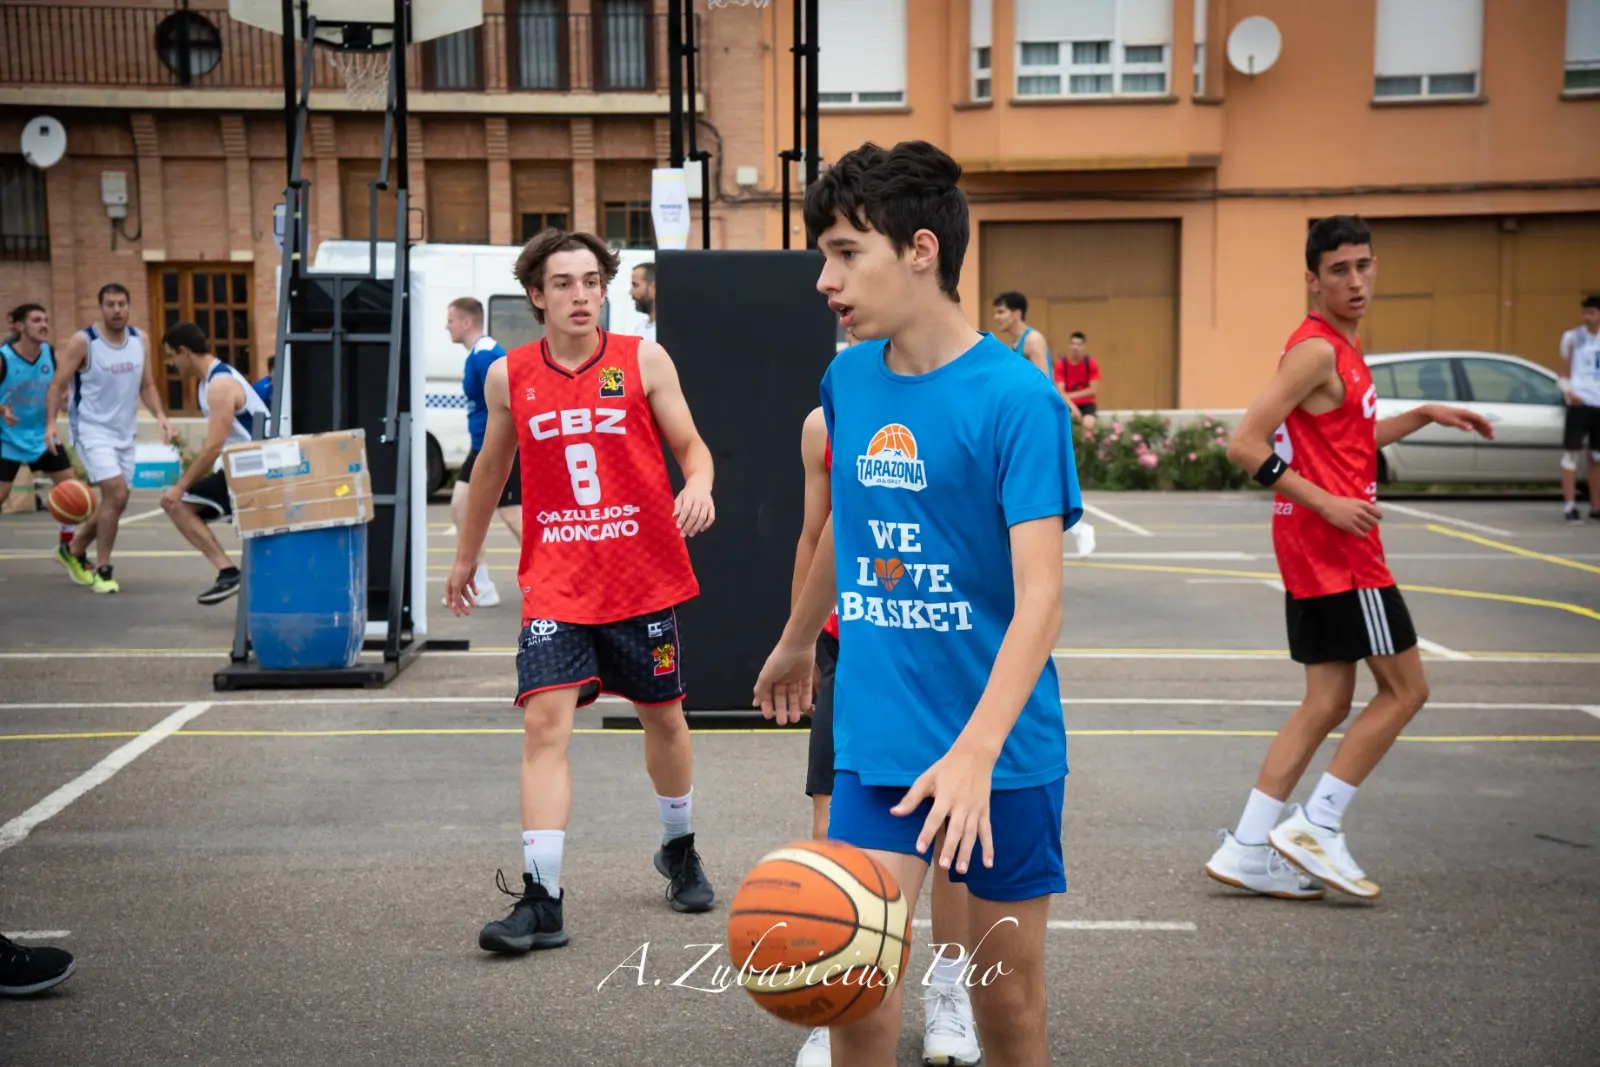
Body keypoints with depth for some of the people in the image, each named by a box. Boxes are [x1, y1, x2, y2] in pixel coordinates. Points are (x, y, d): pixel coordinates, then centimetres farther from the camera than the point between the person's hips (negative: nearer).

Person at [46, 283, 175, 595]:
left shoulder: (139, 339, 3)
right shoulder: (82, 341, -12)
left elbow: (147, 385, 10)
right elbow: (58, 385, -10)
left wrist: (160, 416, -6)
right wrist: (51, 422, -22)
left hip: (125, 433, 6)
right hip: (93, 431, -6)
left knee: (114, 502, 14)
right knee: (116, 495, -19)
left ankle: (73, 551, 37)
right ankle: (102, 570, -5)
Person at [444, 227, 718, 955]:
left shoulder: (644, 360, -3)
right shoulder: (508, 376, 2)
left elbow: (690, 445, 0)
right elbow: (492, 468, 16)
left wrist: (698, 486, -24)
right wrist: (466, 557, 24)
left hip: (644, 578, 0)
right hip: (556, 585, 0)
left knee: (663, 717, 15)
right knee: (544, 722, -13)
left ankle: (680, 850, 40)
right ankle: (542, 900, -11)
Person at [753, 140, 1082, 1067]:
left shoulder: (1016, 394, -15)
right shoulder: (847, 380, 3)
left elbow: (1040, 597, -22)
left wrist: (975, 752, -34)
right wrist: (798, 642, 33)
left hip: (1001, 752, -4)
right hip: (876, 738, 4)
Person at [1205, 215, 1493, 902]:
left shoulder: (1343, 349, 14)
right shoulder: (1315, 349, -15)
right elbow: (1246, 445, -21)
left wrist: (1424, 417, 20)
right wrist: (1327, 502, -22)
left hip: (1323, 544, 9)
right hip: (1332, 544, -9)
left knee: (1328, 701, 10)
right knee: (1405, 689, -1)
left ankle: (1249, 850, 10)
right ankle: (1316, 828, 2)